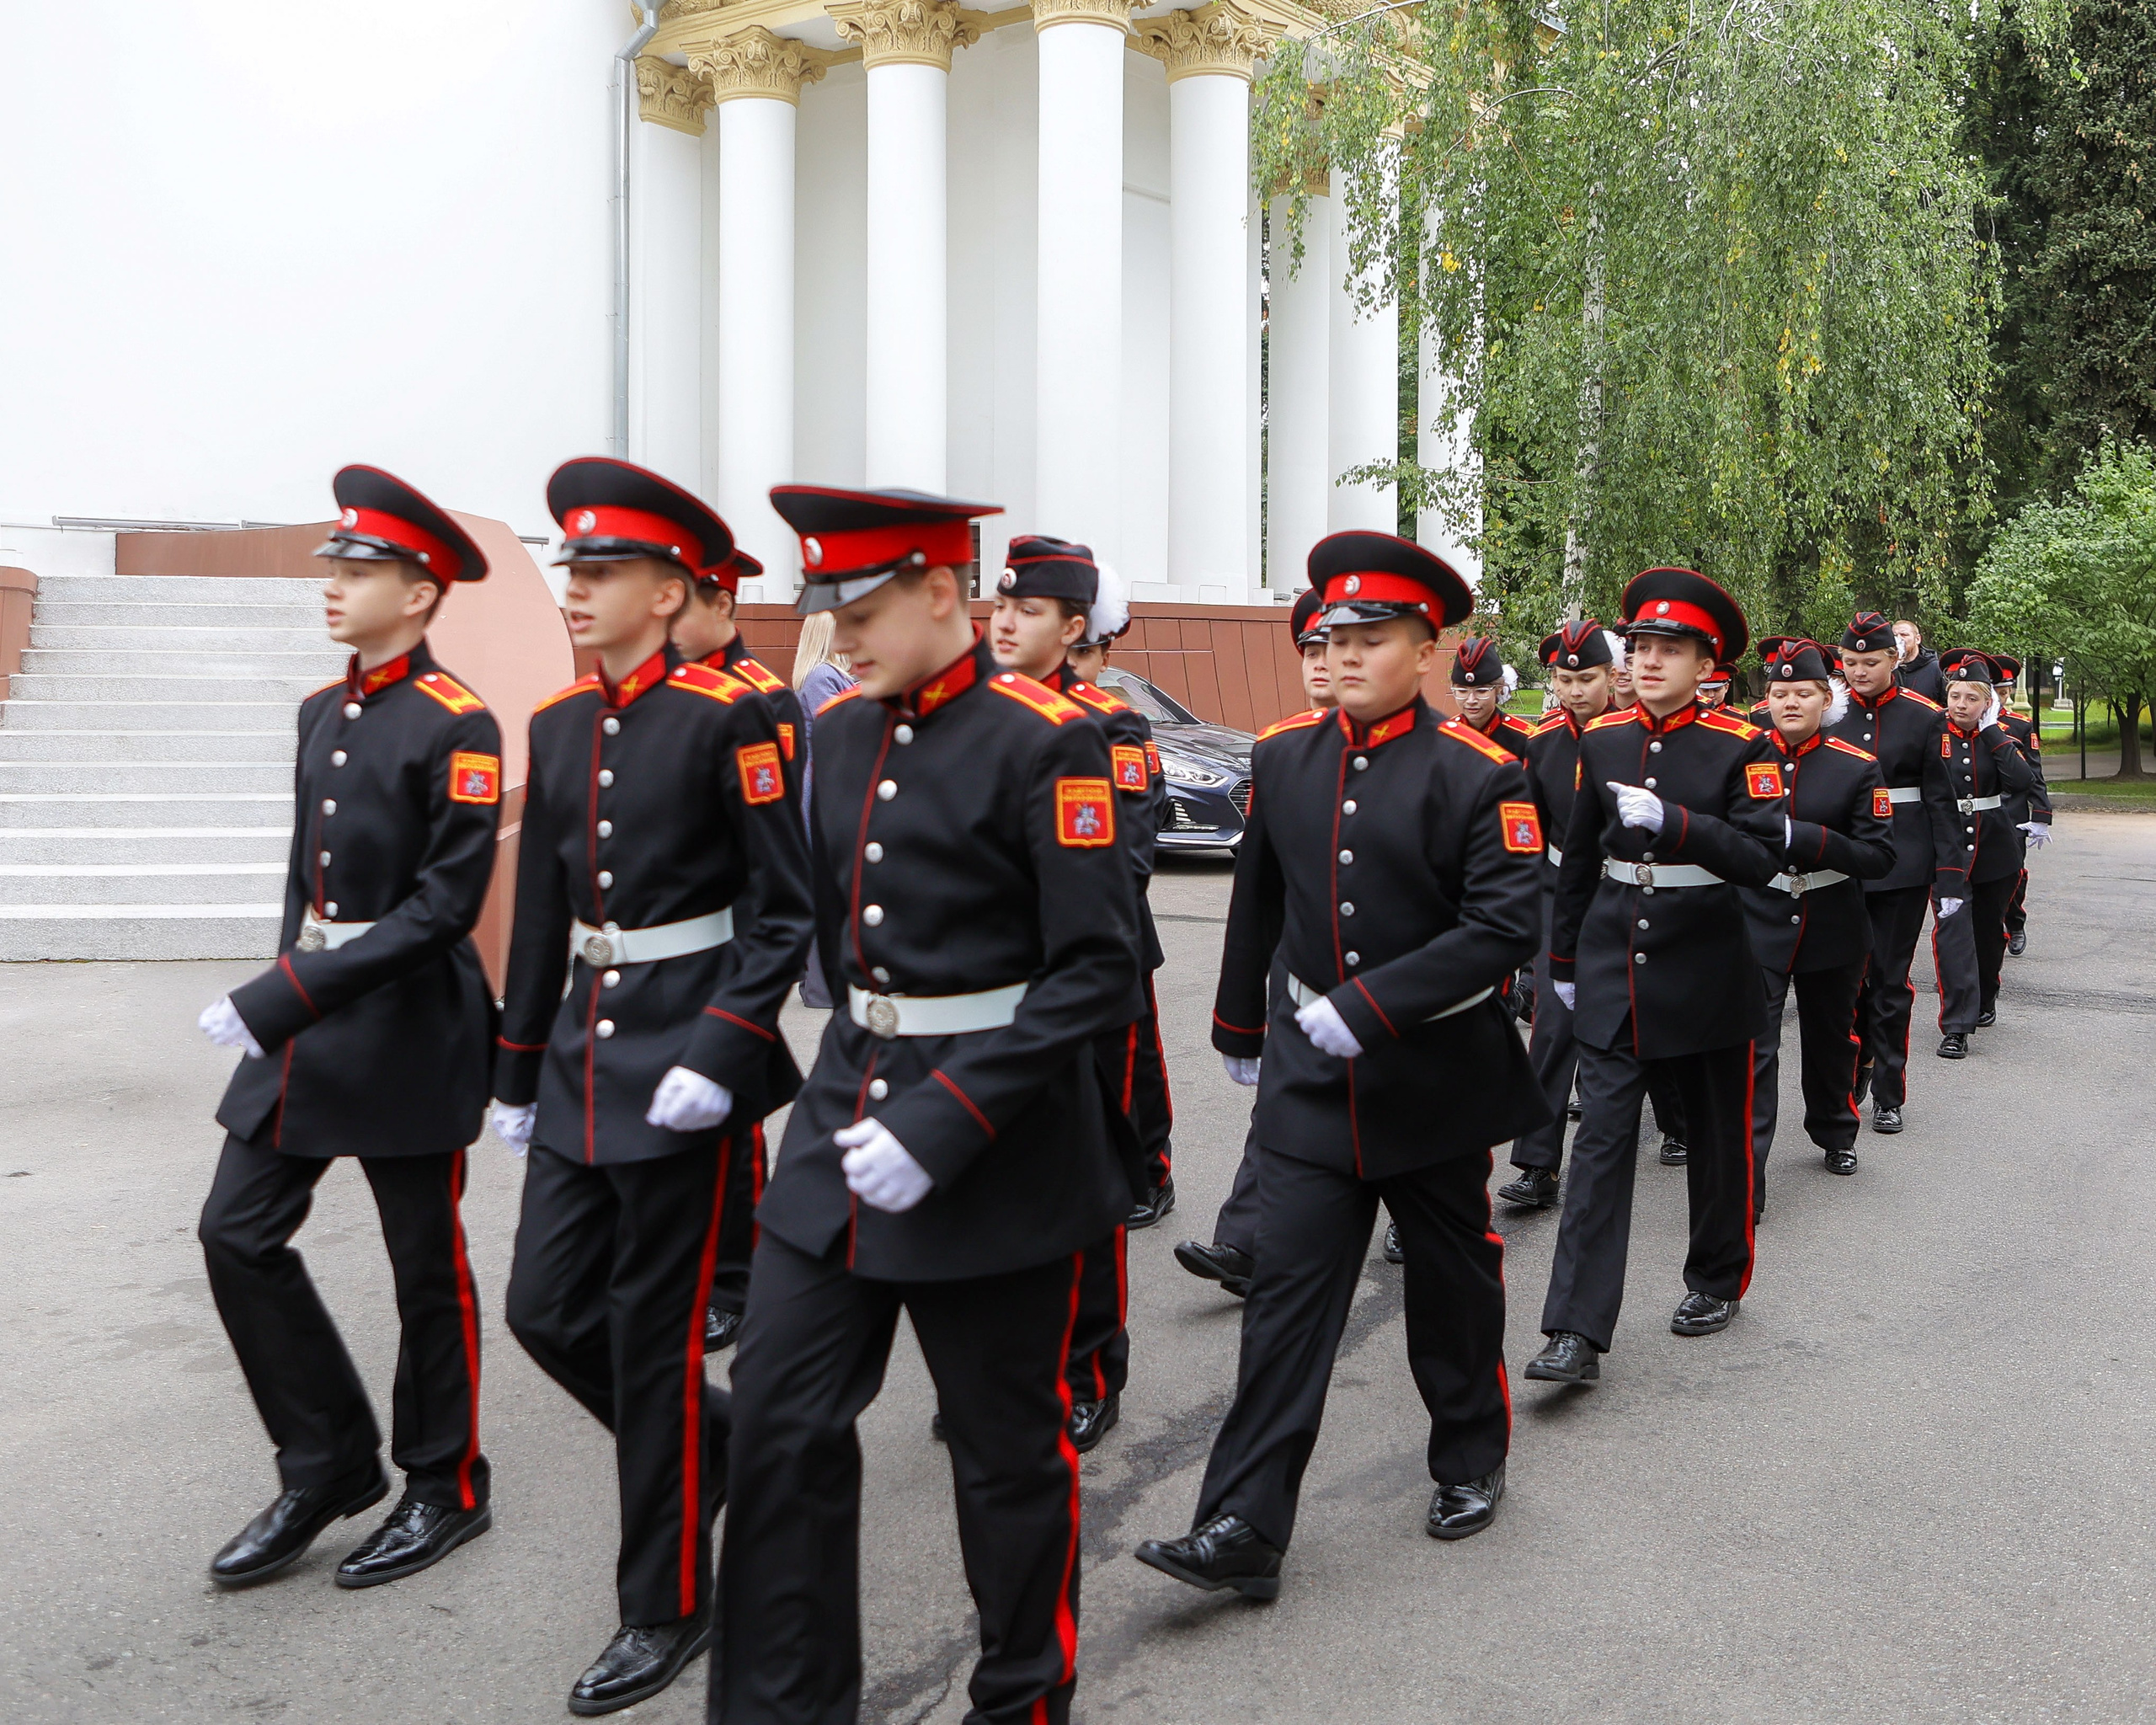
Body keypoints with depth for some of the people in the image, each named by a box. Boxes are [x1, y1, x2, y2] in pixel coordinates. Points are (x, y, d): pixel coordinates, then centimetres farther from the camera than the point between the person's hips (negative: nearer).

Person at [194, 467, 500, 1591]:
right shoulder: (321, 713, 10)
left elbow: (445, 907, -20)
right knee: (238, 1232, 6)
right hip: (308, 1011, 8)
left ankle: (444, 1489, 24)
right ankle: (329, 1466, 22)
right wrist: (284, 993, 14)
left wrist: (285, 1000, -22)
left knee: (426, 1263, 5)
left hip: (410, 1023, -8)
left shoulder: (456, 727, -14)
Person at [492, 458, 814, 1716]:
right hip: (582, 1057, 7)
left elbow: (787, 911, -12)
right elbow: (542, 913, 14)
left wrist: (720, 1057, -20)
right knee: (547, 1309, 10)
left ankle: (669, 1608, 21)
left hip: (685, 1060, -7)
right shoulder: (558, 723, 9)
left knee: (652, 1335, 2)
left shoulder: (729, 716, -11)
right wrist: (519, 1072, 16)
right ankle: (717, 1446, 37)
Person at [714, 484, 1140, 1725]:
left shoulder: (1046, 741, -14)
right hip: (848, 1112, 7)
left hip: (998, 1146, -6)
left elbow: (1098, 971, -18)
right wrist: (860, 1074, 12)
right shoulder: (843, 728, 7)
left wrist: (943, 1126, -22)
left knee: (1008, 1443, 9)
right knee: (781, 1416, 7)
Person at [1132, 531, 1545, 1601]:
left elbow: (1505, 926, -19)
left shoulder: (1477, 774, -11)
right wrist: (1238, 1027, 21)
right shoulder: (1283, 756, 2)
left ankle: (1471, 1462, 39)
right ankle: (1243, 1530, 1)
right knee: (1286, 1292, -1)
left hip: (1436, 1078, -2)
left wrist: (1366, 1007, -24)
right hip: (1310, 1077, 3)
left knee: (1452, 1278, 15)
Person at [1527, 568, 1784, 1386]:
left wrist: (1672, 823, -29)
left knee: (1716, 1134, 14)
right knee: (1601, 1139, -5)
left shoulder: (1743, 747, -7)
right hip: (1613, 967, 2)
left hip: (1706, 971, -2)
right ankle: (1577, 1332, -6)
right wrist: (1565, 958, 16)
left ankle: (1717, 1280, 37)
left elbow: (1763, 857, -16)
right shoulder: (1603, 739, 4)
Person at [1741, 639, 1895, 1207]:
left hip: (1832, 929, 1)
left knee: (1831, 1037, 20)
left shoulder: (1858, 767, -5)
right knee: (1752, 1048, -11)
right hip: (1758, 925, -1)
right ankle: (1742, 1181, -10)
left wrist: (1804, 838, -24)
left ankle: (1835, 1133, 45)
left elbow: (1880, 856, -12)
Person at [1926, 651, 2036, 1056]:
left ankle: (1984, 998, 39)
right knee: (1952, 927, -13)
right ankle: (1956, 1026, -15)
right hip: (1949, 847, -3)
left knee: (1990, 927, 16)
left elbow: (2023, 782, -16)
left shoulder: (1998, 736, 2)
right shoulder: (1934, 737, -5)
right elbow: (1934, 801, -5)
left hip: (1996, 850, 3)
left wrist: (1991, 732, -14)